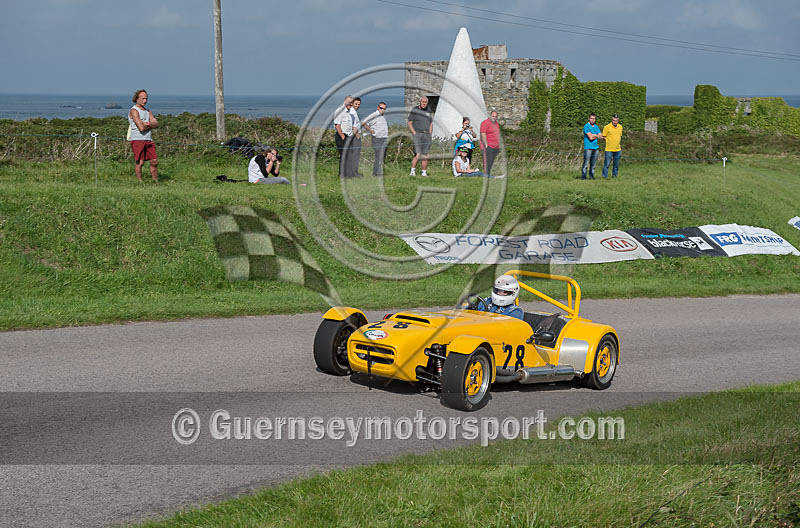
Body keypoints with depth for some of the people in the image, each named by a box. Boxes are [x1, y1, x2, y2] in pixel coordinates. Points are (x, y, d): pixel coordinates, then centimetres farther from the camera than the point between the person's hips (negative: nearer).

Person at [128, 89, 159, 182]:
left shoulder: (147, 111, 17)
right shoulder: (134, 111, -8)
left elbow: (156, 125, 5)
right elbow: (141, 128, -18)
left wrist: (148, 123, -13)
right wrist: (151, 125, 0)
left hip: (148, 140, 7)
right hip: (137, 140, -7)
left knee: (154, 161, 4)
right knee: (140, 162, -9)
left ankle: (156, 181, 13)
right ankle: (139, 182, -2)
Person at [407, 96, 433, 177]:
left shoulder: (429, 111, 15)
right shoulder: (414, 110, 1)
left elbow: (431, 124, 20)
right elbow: (409, 123, 0)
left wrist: (430, 134, 8)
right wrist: (414, 133, -10)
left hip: (427, 135, 5)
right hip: (417, 134, -5)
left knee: (425, 156, 3)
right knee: (417, 154, -17)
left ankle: (424, 172, 8)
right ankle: (413, 171, -13)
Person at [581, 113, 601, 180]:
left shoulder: (596, 127, 17)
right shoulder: (586, 126, -5)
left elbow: (600, 136, 9)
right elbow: (590, 137, -13)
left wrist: (593, 135, -5)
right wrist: (597, 136, 3)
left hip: (595, 147, 6)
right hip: (588, 147, -6)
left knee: (593, 164, 7)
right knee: (586, 163, -9)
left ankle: (591, 176, 13)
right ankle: (583, 176, -5)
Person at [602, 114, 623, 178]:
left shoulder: (620, 127, 9)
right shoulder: (607, 127, -7)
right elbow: (603, 137, 0)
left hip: (618, 150, 5)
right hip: (609, 150, -5)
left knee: (616, 165, 9)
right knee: (606, 164, -6)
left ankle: (614, 176, 19)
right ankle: (605, 177, 2)